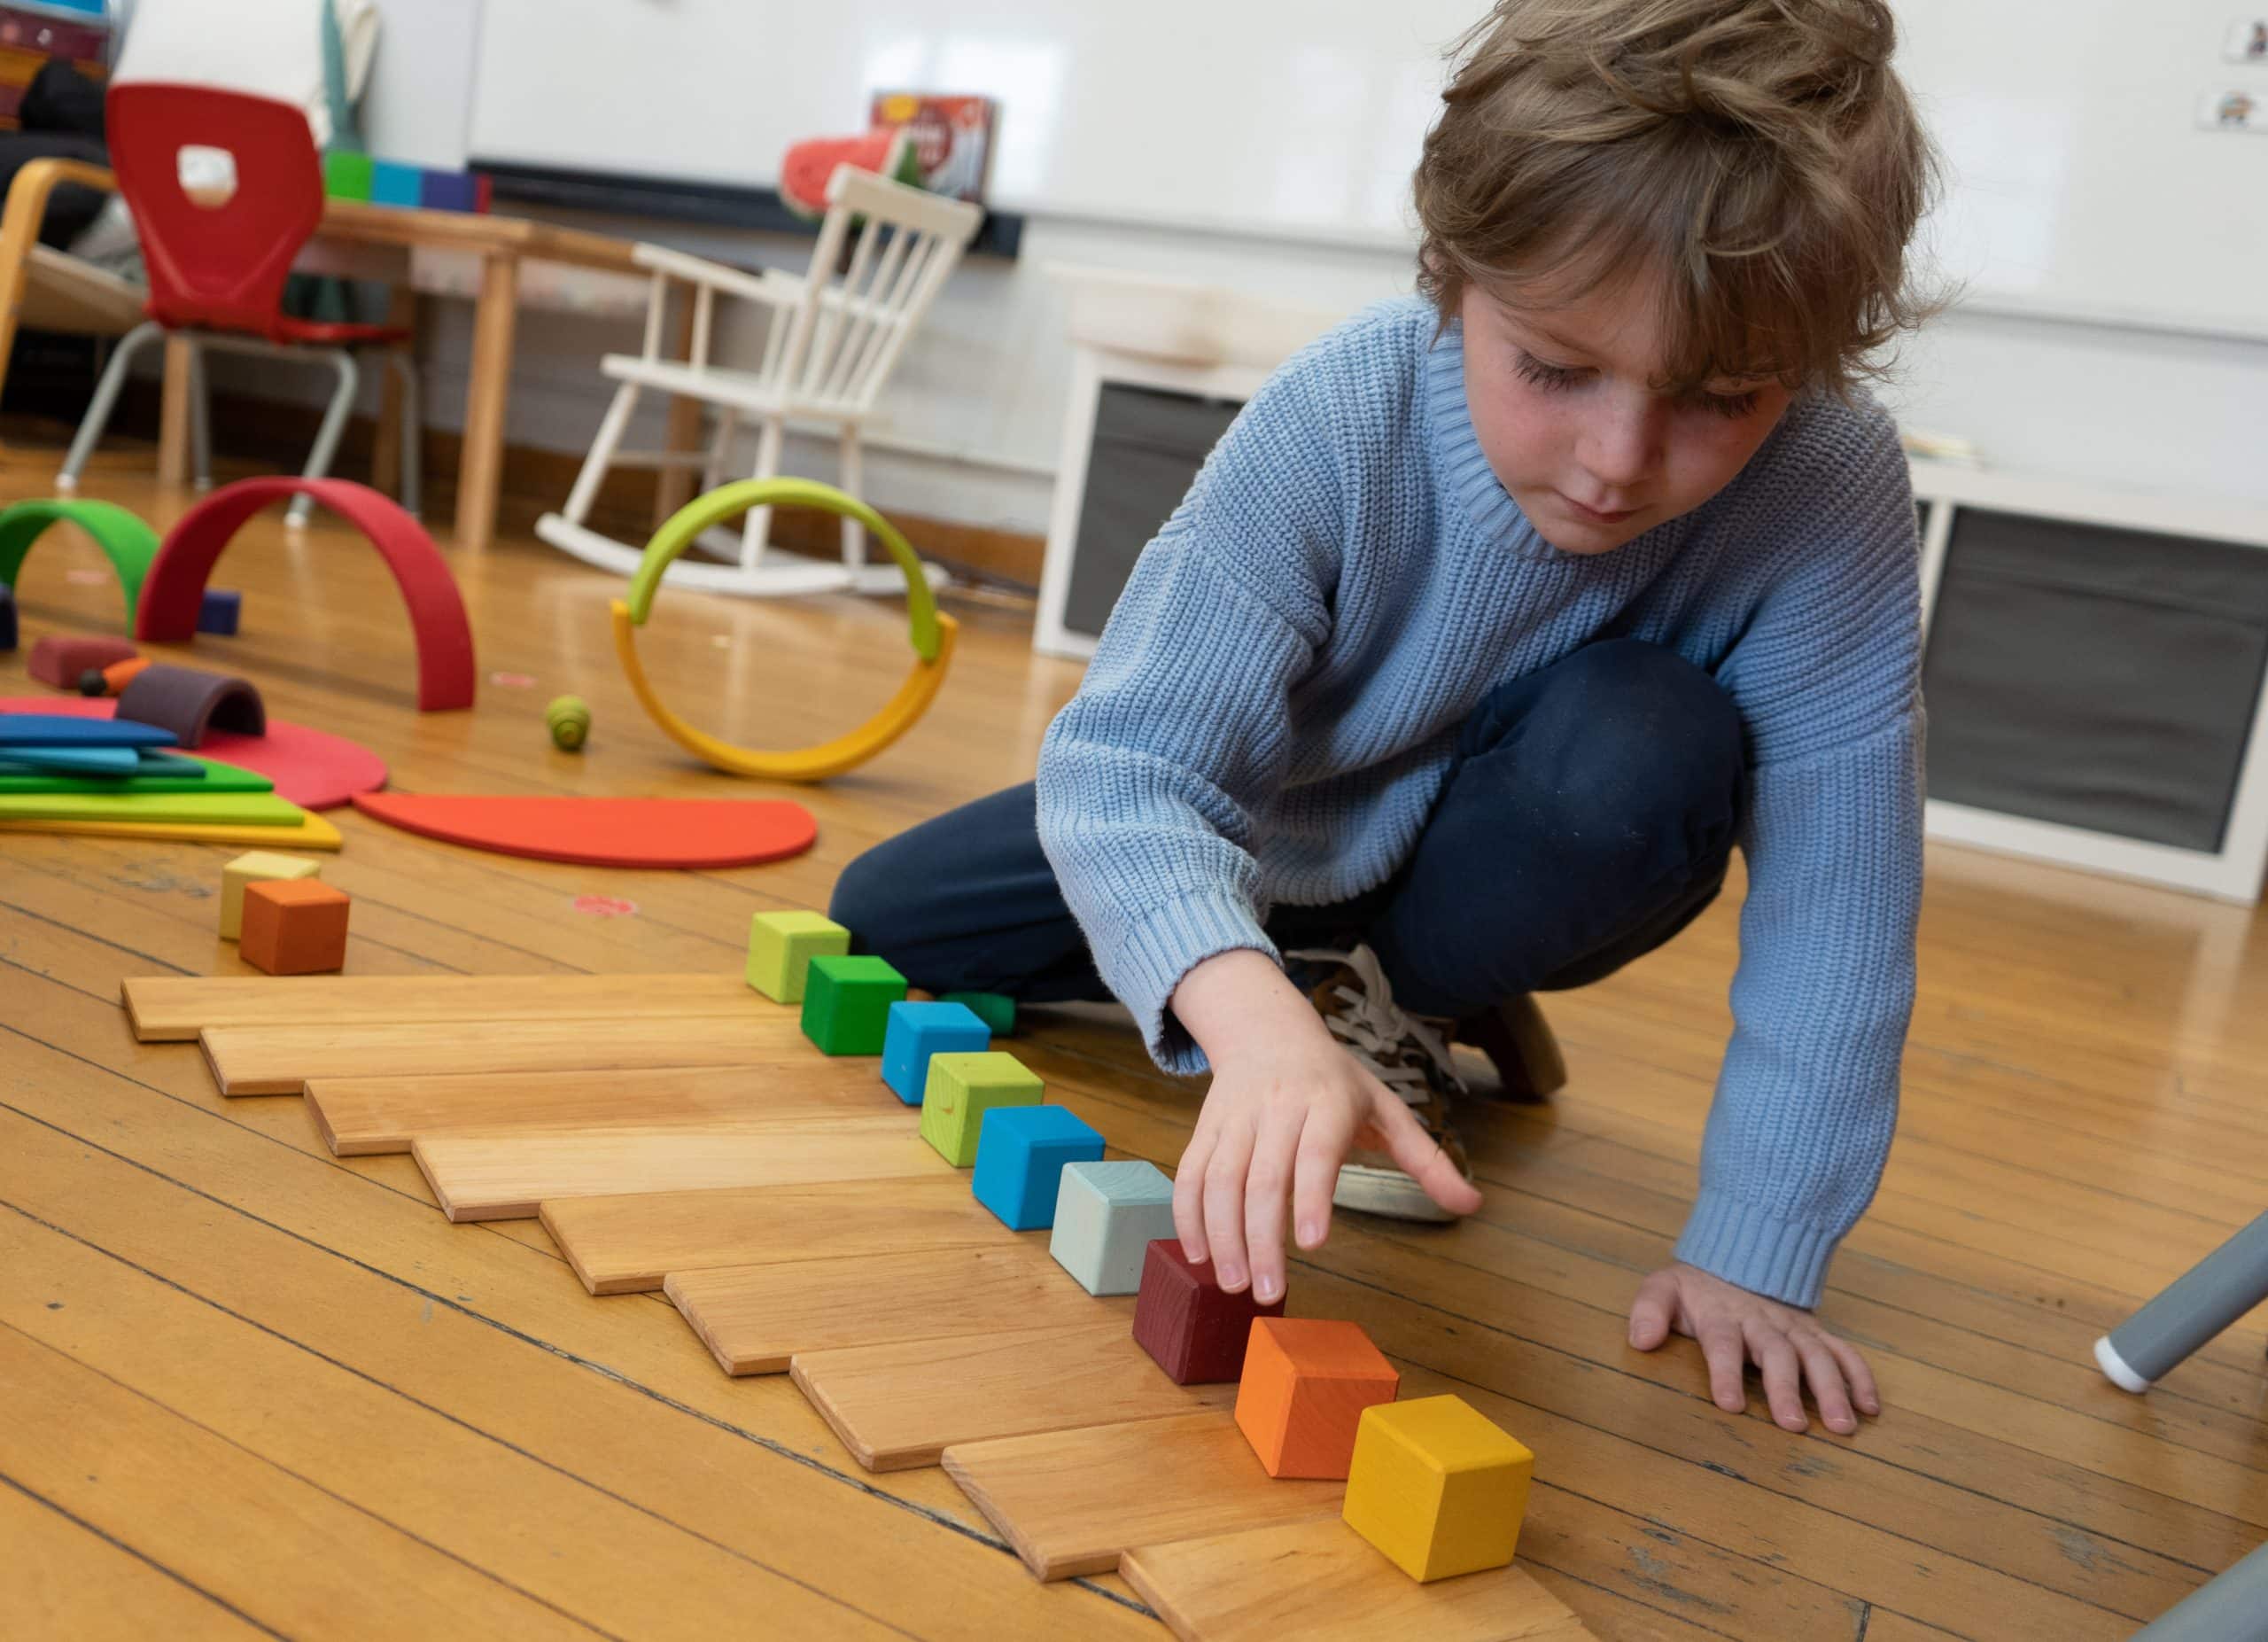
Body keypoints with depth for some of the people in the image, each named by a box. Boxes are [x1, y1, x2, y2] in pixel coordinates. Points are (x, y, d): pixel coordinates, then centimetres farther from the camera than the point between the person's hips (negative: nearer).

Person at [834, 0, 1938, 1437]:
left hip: (1493, 855, -1)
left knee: (1652, 744, -37)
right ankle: (1313, 986, 15)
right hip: (1271, 833, 1)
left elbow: (1836, 898, -29)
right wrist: (1250, 1013, -59)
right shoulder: (1331, 428, -34)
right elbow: (1129, 769, -39)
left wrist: (1757, 1253, -33)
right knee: (878, 922, 0)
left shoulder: (1837, 497, -33)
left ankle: (1398, 999, -7)